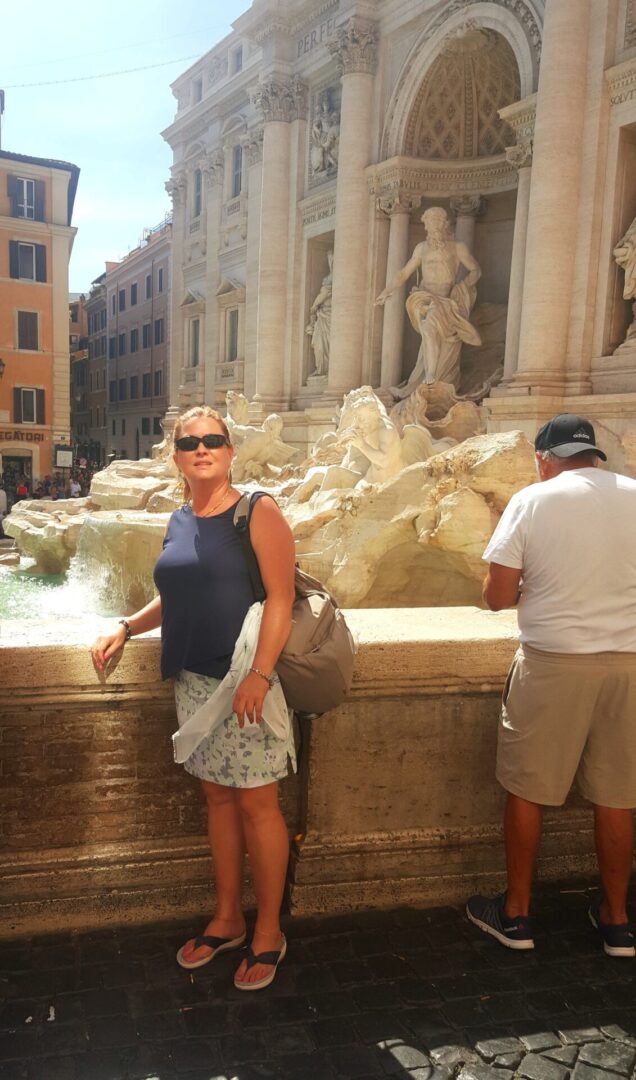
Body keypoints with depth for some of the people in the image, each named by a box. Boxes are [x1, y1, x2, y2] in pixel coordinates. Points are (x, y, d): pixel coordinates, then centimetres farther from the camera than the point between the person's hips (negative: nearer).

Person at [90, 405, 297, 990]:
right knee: (217, 796, 16)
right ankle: (227, 918, 33)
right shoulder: (179, 521, 11)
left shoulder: (257, 512, -9)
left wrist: (259, 675, -22)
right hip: (195, 679, 7)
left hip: (246, 682, -6)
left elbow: (280, 598, -15)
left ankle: (269, 931, 21)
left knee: (256, 805, 3)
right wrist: (127, 627, 11)